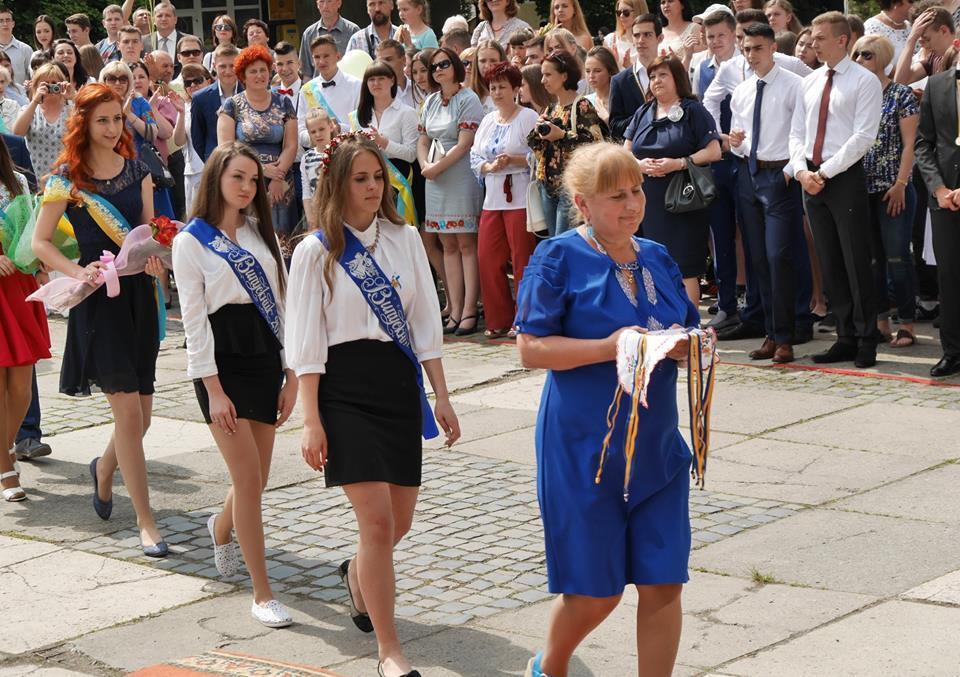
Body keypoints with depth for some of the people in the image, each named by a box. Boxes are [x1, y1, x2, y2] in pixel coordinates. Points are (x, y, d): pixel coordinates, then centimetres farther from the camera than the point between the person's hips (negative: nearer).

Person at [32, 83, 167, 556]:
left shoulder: (137, 169, 8)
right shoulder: (67, 178, -5)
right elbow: (40, 242, -4)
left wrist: (156, 255, -8)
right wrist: (78, 272, -19)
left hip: (138, 291, 5)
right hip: (97, 299, -5)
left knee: (141, 409, 9)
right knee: (127, 407, -8)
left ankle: (105, 468, 43)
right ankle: (145, 521, -2)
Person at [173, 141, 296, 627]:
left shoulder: (261, 233, 13)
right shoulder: (191, 240, -3)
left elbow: (281, 303, 12)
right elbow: (194, 318, -8)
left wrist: (291, 375, 5)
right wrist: (213, 389, -14)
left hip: (265, 358, 5)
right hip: (223, 362, -5)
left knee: (256, 477, 10)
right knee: (249, 478, -10)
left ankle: (222, 528, 46)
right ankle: (262, 593, -3)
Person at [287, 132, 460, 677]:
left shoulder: (405, 239, 8)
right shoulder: (316, 251, -3)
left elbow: (426, 324, 10)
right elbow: (306, 344, -5)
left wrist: (442, 398, 6)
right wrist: (312, 421, -10)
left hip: (400, 384, 4)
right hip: (345, 390, -4)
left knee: (399, 523, 10)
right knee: (377, 521, -12)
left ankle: (359, 573, 46)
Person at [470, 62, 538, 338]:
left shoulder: (529, 118, -4)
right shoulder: (488, 120, 17)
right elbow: (475, 157, 13)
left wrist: (513, 160, -21)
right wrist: (489, 166, -7)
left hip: (520, 199, -7)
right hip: (492, 199, 7)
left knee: (523, 260, -4)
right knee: (487, 258, 4)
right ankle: (498, 321, 14)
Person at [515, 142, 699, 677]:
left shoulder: (657, 260, 10)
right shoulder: (560, 259, -7)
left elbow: (688, 329, 18)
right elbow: (531, 349, -12)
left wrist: (688, 345, -6)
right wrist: (608, 348, -23)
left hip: (657, 447, 5)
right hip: (585, 448, -5)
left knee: (663, 583, 1)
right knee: (596, 591, 4)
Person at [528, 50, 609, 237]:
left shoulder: (582, 106, -8)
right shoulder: (551, 108, 15)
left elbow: (596, 141, -18)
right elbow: (533, 144, 19)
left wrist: (562, 135, -19)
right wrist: (538, 130, -1)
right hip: (548, 185, 8)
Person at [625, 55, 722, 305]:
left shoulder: (693, 111, -1)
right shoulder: (643, 113, 15)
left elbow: (714, 152, -7)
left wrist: (679, 163, -17)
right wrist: (640, 164, -6)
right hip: (648, 200, 5)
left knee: (685, 269, -6)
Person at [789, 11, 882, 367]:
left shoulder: (864, 81, -6)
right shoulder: (809, 83, 13)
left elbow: (863, 137, -13)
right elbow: (797, 133, 13)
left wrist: (825, 172, -16)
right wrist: (802, 171, -4)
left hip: (846, 178, -6)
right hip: (811, 177, 6)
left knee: (856, 264, -3)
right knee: (830, 264, 9)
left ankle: (866, 344, 5)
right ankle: (845, 339, 15)